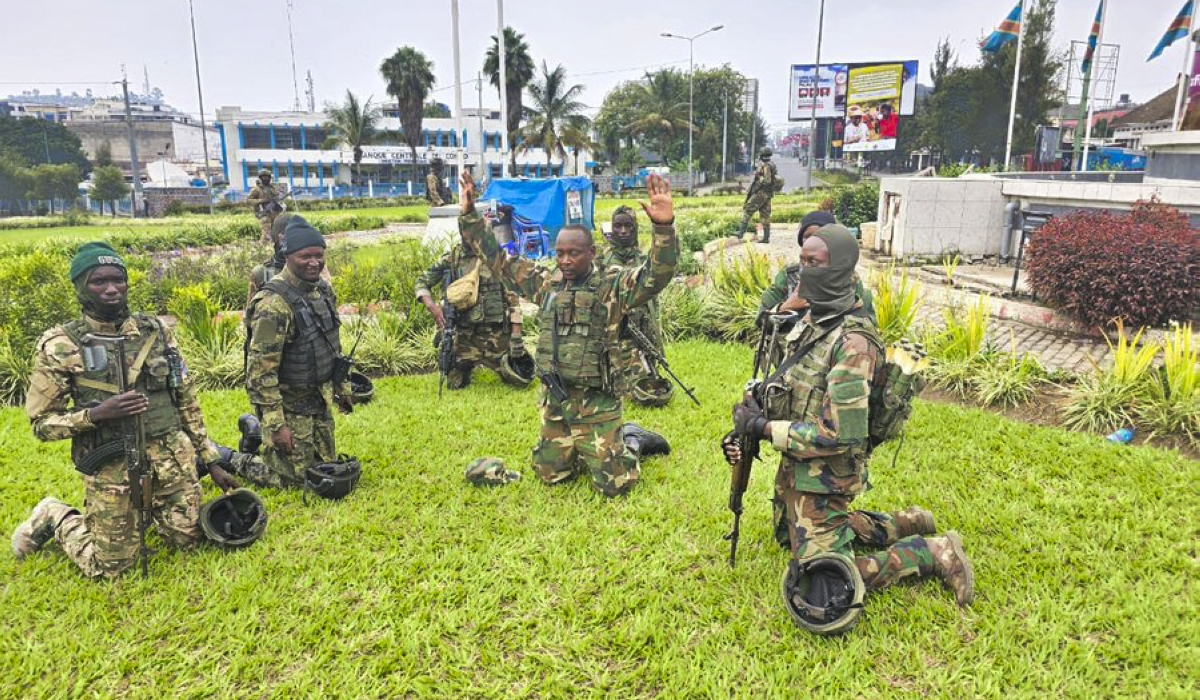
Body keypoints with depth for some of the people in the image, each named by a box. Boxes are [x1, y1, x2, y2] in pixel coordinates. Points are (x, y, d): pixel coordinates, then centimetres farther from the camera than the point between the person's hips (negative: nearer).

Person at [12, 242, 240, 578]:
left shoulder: (156, 330, 2)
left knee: (188, 539, 11)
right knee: (109, 566, 7)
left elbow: (186, 400, 8)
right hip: (111, 467, -3)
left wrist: (211, 460, 8)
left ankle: (146, 509, 38)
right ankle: (55, 519, 33)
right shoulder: (60, 346, -9)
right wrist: (96, 414, -24)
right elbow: (41, 423, -5)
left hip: (172, 457, 4)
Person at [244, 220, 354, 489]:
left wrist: (342, 386, 17)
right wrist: (275, 425, -24)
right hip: (289, 406, -8)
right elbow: (261, 370, -24)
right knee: (296, 479, 0)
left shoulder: (323, 289, 2)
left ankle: (257, 444, 34)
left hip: (320, 400, 8)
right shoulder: (274, 304, -24)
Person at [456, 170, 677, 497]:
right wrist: (469, 215, 5)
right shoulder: (546, 283, 5)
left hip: (596, 405, -5)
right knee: (551, 474, 15)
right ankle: (584, 451, 40)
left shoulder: (613, 286, -9)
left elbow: (657, 275, -24)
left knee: (614, 484, -2)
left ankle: (631, 441, 28)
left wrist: (664, 227, -40)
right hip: (554, 401, 5)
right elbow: (498, 259, 10)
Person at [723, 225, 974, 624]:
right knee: (789, 537, 32)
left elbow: (839, 435, -29)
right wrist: (744, 428, -1)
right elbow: (785, 387, 13)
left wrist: (763, 428, -23)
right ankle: (902, 525, 36)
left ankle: (929, 554, 10)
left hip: (822, 477, -9)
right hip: (795, 466, 10)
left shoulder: (853, 342, -27)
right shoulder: (810, 321, 2)